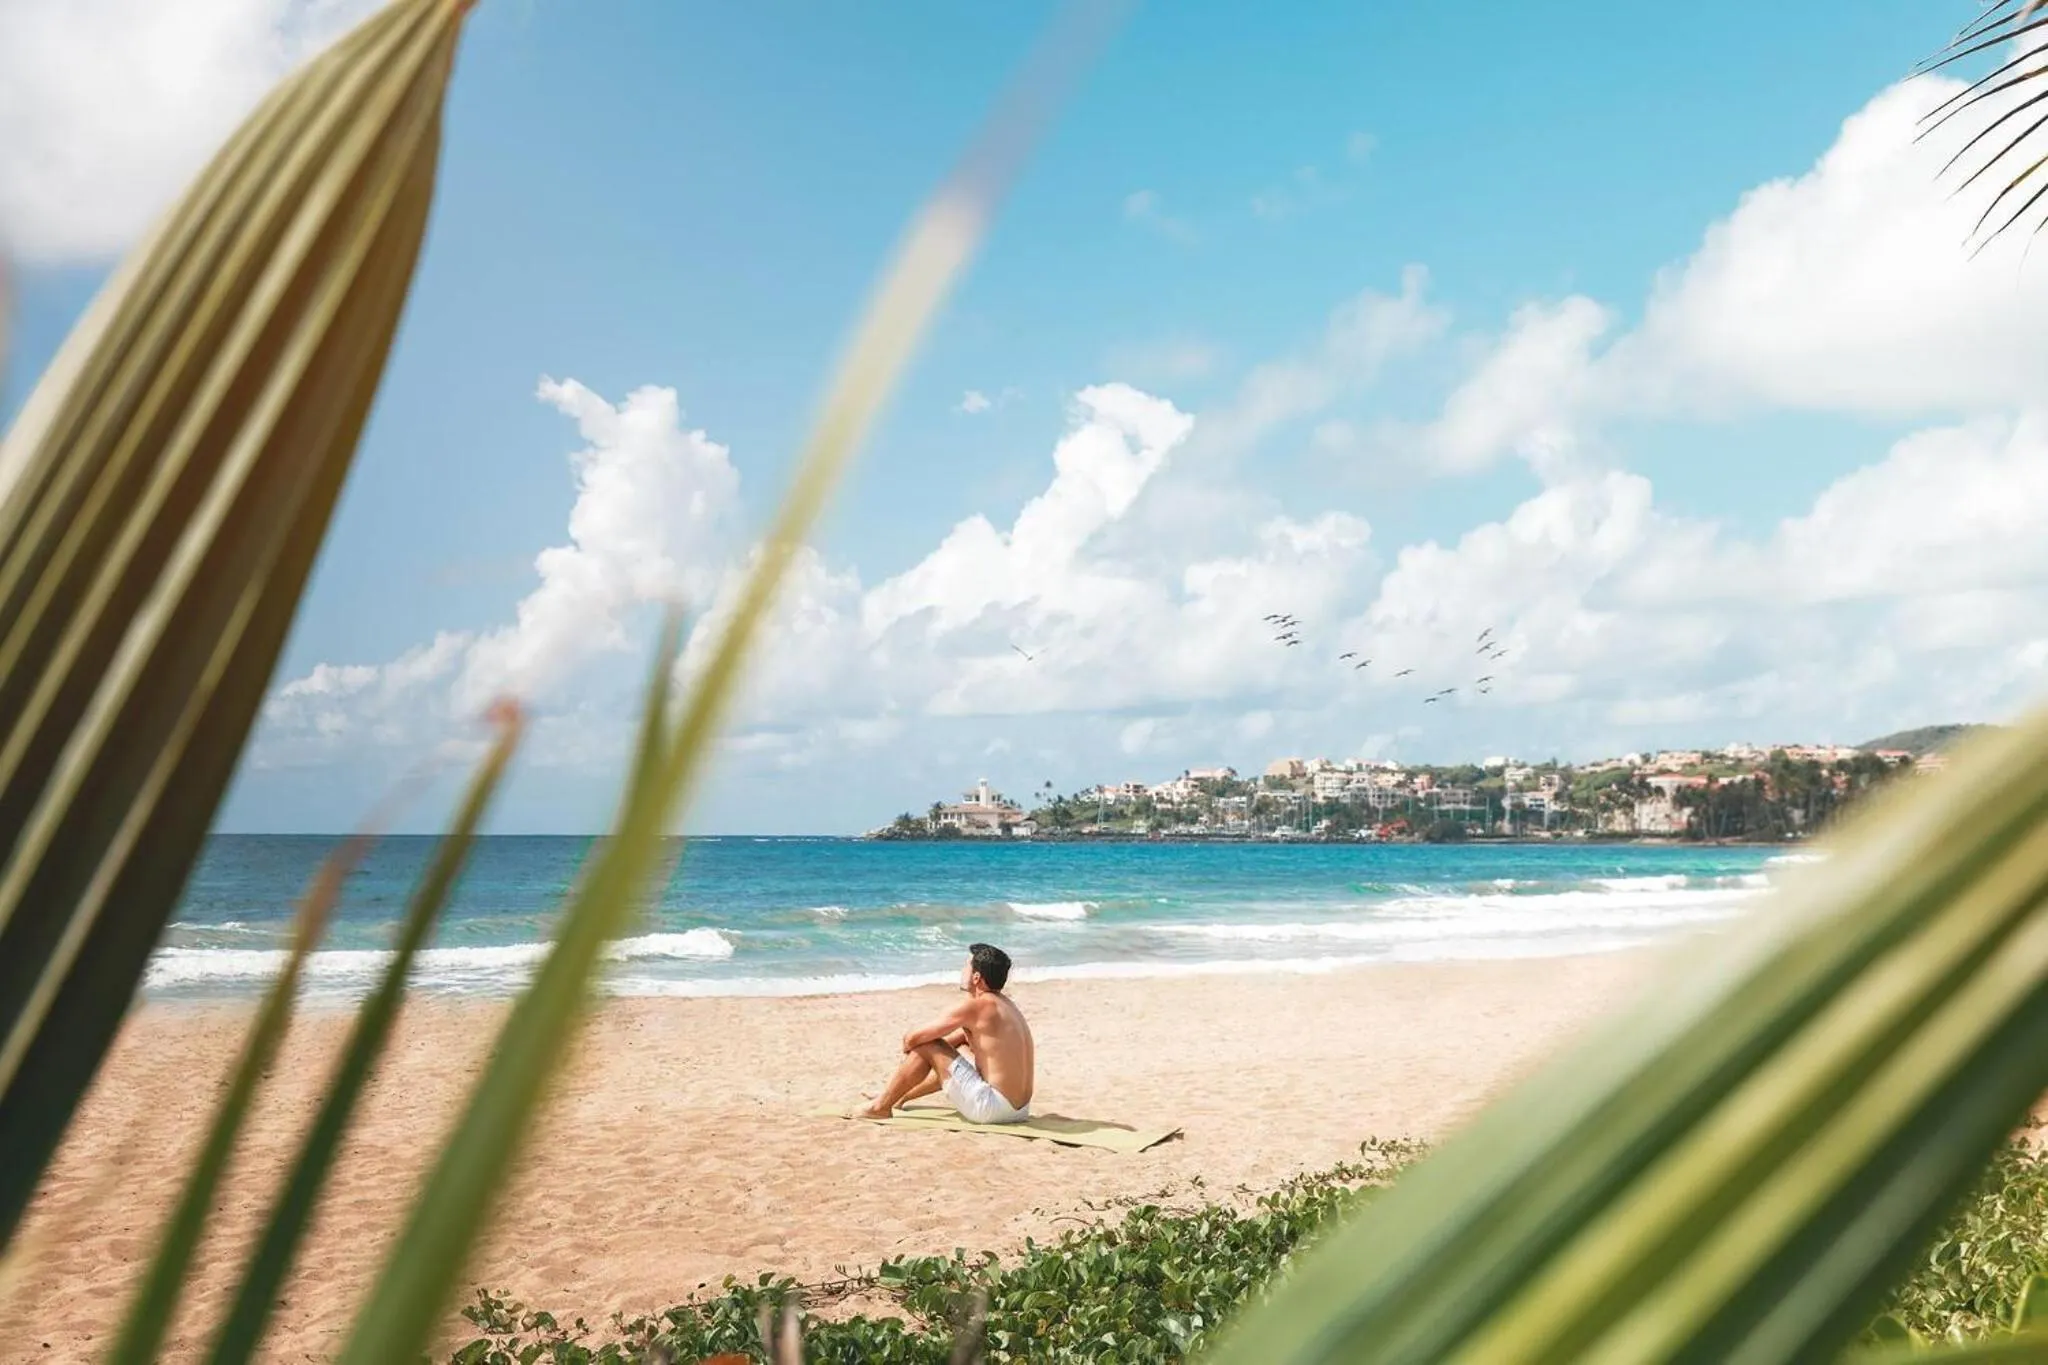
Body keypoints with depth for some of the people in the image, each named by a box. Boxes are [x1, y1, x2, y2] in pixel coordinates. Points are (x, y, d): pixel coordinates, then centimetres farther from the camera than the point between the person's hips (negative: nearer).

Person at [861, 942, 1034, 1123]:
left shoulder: (976, 1006, -15)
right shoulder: (1004, 1004, 12)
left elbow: (912, 1038, -12)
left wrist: (908, 1045, 12)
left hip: (991, 1108, -9)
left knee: (926, 1047, -1)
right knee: (960, 1049, 30)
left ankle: (881, 1106, 13)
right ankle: (898, 1097, 43)